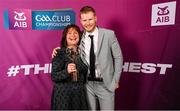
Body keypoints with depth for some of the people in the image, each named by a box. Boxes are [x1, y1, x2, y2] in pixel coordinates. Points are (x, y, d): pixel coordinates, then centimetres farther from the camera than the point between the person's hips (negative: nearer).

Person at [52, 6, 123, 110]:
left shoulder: (109, 34, -9)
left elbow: (118, 57, -3)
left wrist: (115, 80, -2)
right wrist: (59, 49, -7)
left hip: (105, 84, -2)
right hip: (88, 84, 3)